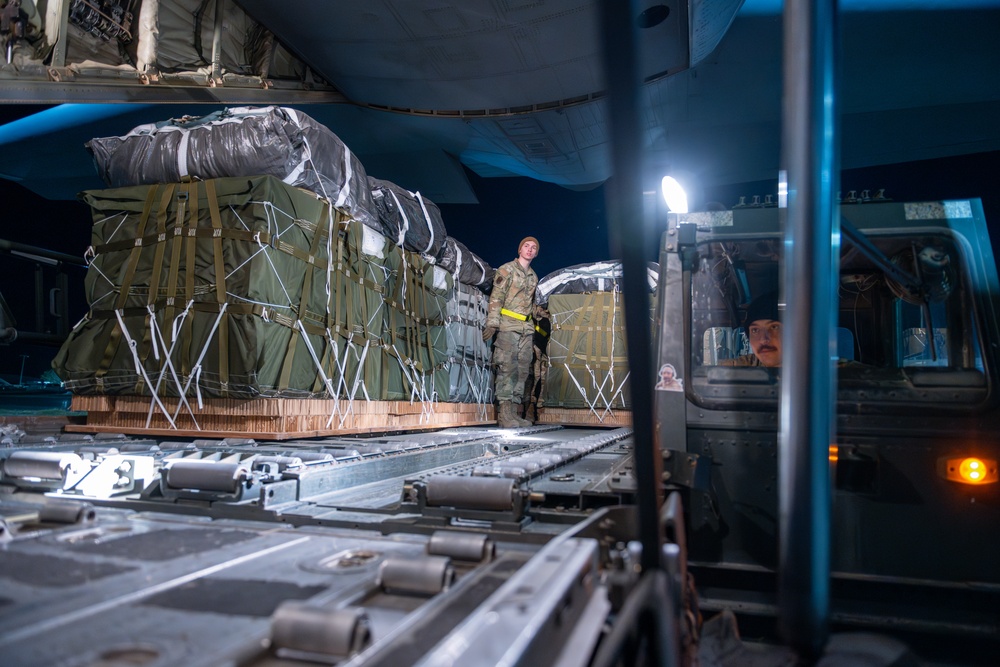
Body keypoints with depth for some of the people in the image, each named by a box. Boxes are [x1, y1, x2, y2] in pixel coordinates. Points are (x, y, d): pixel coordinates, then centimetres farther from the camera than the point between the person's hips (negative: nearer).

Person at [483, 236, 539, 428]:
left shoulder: (533, 276, 19)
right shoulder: (507, 269, 0)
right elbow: (496, 297, -7)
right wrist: (492, 322, -16)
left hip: (526, 328, 7)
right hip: (508, 325, -7)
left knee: (522, 369, 4)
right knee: (507, 367, -11)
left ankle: (514, 411, 8)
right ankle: (504, 413, -11)